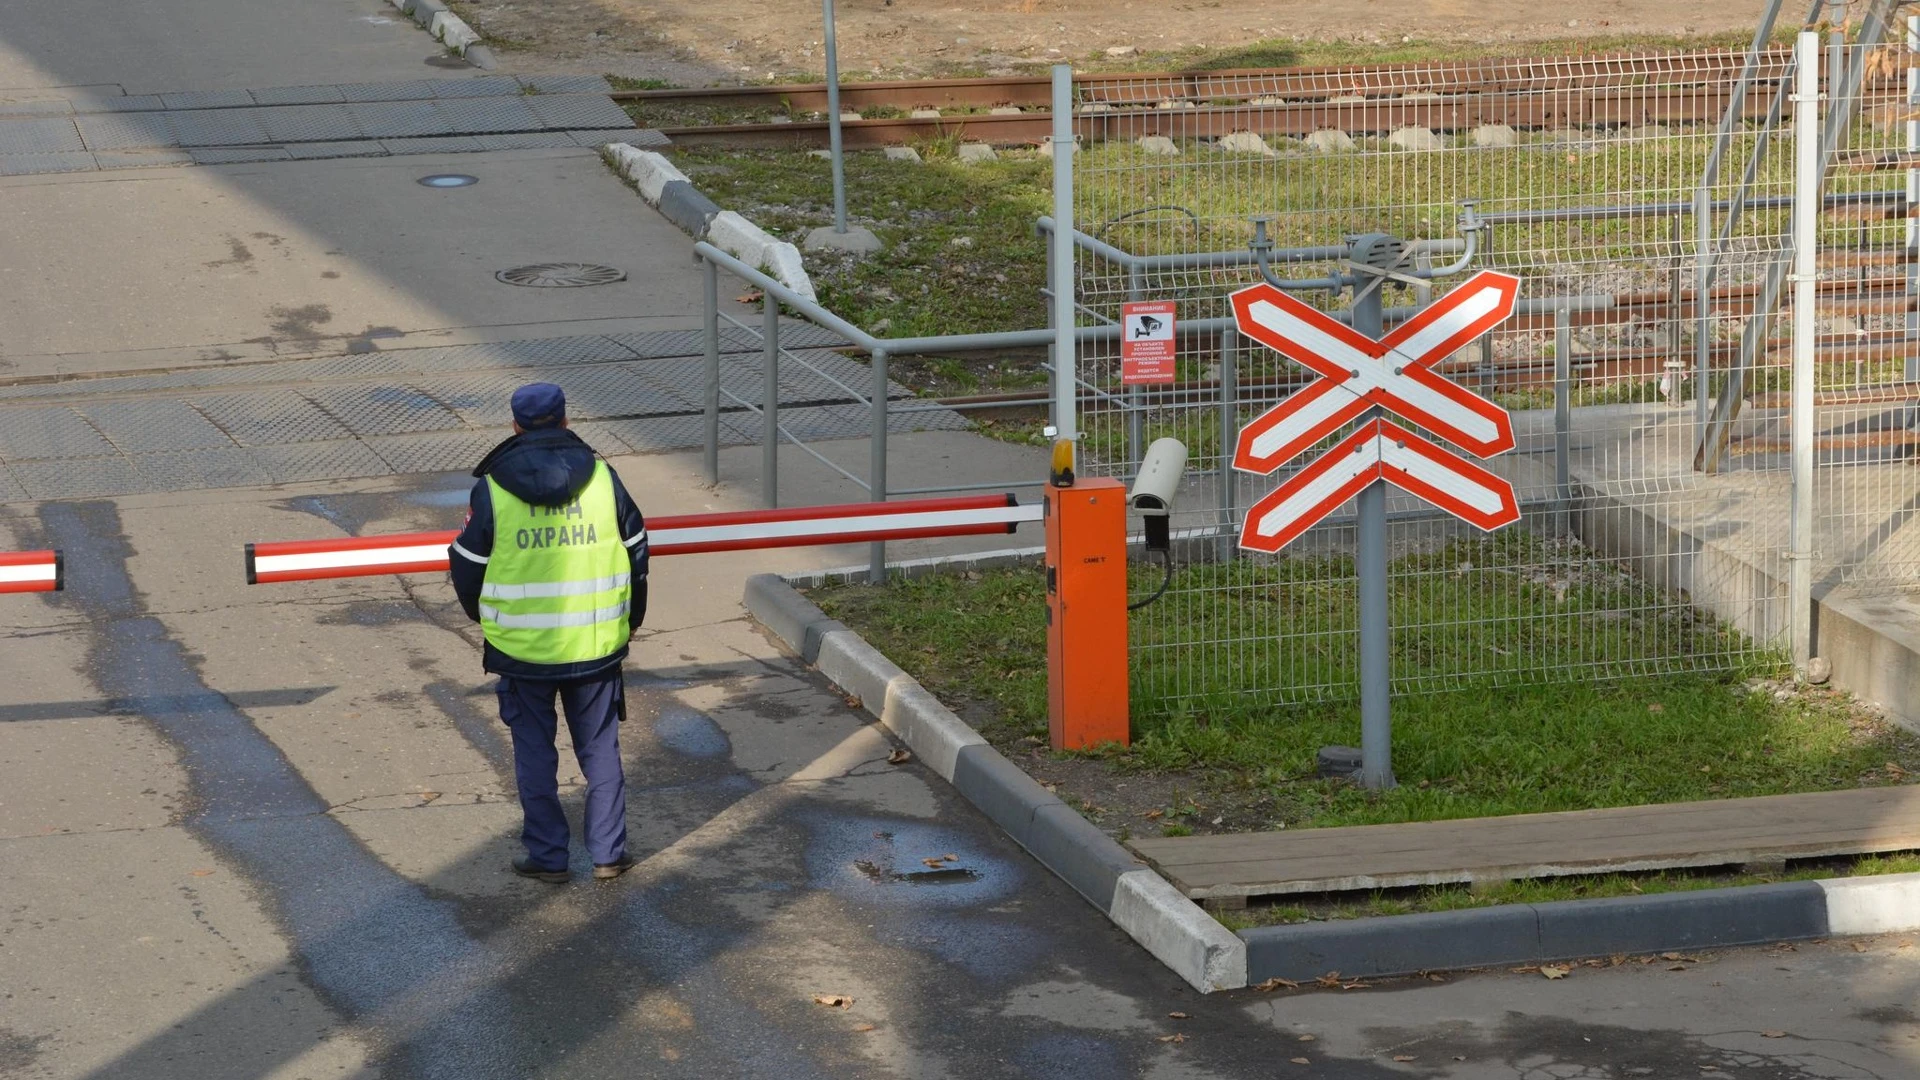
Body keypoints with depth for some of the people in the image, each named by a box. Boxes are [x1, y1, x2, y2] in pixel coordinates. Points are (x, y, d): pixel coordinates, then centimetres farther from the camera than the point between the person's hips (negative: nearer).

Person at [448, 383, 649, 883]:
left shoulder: (492, 489, -8)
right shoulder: (602, 477, -3)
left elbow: (468, 566, -2)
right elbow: (635, 551, 6)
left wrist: (484, 616, 20)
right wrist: (629, 619, 21)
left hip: (522, 648, -1)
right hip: (595, 644, 2)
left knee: (535, 752, 11)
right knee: (600, 748, 13)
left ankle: (547, 855, 14)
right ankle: (608, 852, 16)